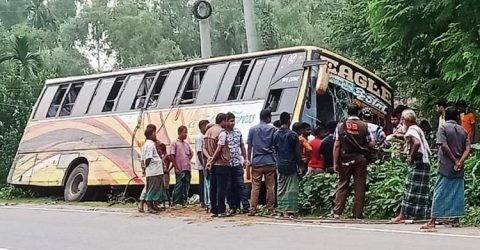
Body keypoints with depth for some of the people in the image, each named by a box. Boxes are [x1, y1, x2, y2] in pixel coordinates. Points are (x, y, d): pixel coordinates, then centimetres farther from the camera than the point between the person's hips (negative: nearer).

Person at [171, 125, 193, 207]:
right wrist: (176, 168, -11)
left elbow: (191, 154, 27)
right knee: (178, 186, -5)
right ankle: (175, 202, 1)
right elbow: (172, 156, -9)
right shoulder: (175, 143, -4)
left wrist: (188, 160, 10)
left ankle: (184, 201, 15)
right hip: (180, 170, -6)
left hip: (187, 169, 6)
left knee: (186, 187, 8)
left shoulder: (186, 144, 14)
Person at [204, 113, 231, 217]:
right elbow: (219, 149, -17)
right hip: (222, 164, -7)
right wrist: (212, 161, -10)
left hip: (213, 165, 7)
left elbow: (204, 148, 10)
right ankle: (221, 211, -3)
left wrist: (209, 158, -3)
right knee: (221, 188, -4)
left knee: (213, 188, 8)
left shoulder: (208, 131, 12)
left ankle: (213, 210, 11)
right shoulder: (222, 132, -12)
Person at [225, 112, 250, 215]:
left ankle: (246, 206, 1)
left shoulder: (238, 132, 8)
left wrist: (245, 159, 13)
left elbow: (242, 146, 16)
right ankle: (233, 207, 12)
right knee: (229, 187, 4)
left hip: (237, 163, 2)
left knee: (240, 185, 1)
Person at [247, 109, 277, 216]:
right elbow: (276, 146, 2)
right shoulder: (273, 129, 1)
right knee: (270, 187, 5)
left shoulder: (252, 130, 4)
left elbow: (249, 147, 5)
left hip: (256, 162, 1)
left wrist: (249, 160, 10)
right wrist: (276, 160, 13)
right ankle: (270, 209, 7)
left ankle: (252, 209, -1)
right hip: (269, 162, -1)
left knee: (255, 187, 2)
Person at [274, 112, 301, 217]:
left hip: (280, 165, 4)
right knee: (292, 188, 0)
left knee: (281, 188, 10)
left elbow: (274, 150, 7)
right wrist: (298, 163, 3)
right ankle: (291, 210, -3)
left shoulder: (275, 135, 2)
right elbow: (297, 152, -6)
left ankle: (283, 210, 9)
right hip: (291, 165, -3)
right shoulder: (293, 135, -9)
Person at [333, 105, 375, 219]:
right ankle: (358, 214, 6)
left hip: (346, 159, 0)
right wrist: (375, 143, 22)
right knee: (360, 186, 5)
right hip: (360, 158, 0)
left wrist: (335, 162, -1)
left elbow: (336, 145, -4)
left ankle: (337, 212, 0)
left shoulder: (341, 126, 0)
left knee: (342, 185, 6)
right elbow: (370, 144, -1)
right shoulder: (364, 126, -1)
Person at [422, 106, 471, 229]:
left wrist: (455, 161, -9)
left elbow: (444, 146, -15)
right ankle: (456, 220, 11)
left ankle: (432, 221, -6)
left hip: (445, 168, -4)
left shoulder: (443, 128, -3)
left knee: (439, 194, -4)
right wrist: (460, 162, -8)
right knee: (458, 193, 9)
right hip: (459, 169, 4)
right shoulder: (463, 131, 11)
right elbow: (467, 149, 1)